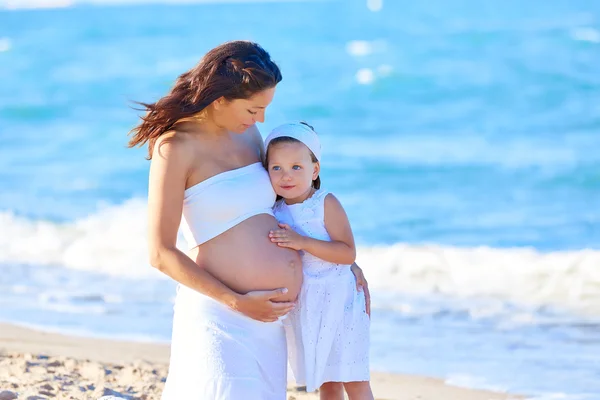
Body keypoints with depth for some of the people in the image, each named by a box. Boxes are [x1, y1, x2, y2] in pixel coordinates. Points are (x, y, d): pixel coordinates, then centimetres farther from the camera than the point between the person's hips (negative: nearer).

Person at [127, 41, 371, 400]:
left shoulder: (248, 134, 11)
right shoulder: (176, 148, -11)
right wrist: (238, 302, -15)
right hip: (223, 316, -7)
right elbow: (161, 254, -12)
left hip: (268, 316, 7)